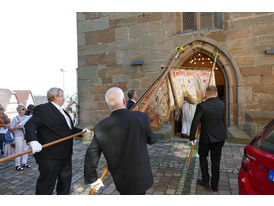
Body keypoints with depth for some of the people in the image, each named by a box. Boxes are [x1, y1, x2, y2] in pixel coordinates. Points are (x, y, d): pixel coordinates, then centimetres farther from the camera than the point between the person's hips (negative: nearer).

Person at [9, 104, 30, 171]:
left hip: (26, 136, 5)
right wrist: (18, 127, -23)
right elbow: (10, 129, -9)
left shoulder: (26, 117, 7)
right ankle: (17, 165, 10)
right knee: (19, 150, -1)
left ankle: (24, 163, 23)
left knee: (26, 149, 10)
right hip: (18, 136, -5)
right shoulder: (15, 118, -5)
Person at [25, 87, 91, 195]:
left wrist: (81, 131, 13)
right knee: (46, 183, 4)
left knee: (65, 181, 21)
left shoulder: (62, 111, 16)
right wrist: (33, 140, -37)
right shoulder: (42, 109, -11)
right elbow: (30, 125, -21)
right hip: (50, 155, -9)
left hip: (65, 154, 9)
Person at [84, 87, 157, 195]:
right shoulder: (141, 117, -19)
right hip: (141, 178, -1)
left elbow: (91, 156, -6)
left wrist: (93, 179, 9)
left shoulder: (100, 128, -14)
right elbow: (152, 140, -3)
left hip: (121, 182, 2)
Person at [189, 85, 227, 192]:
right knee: (216, 160, 14)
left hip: (206, 137, -4)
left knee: (202, 156, 19)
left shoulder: (201, 106, -19)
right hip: (220, 136, 4)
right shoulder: (221, 104, -3)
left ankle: (205, 181, 24)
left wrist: (192, 137, -9)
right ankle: (215, 185, 24)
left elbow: (195, 123, -19)